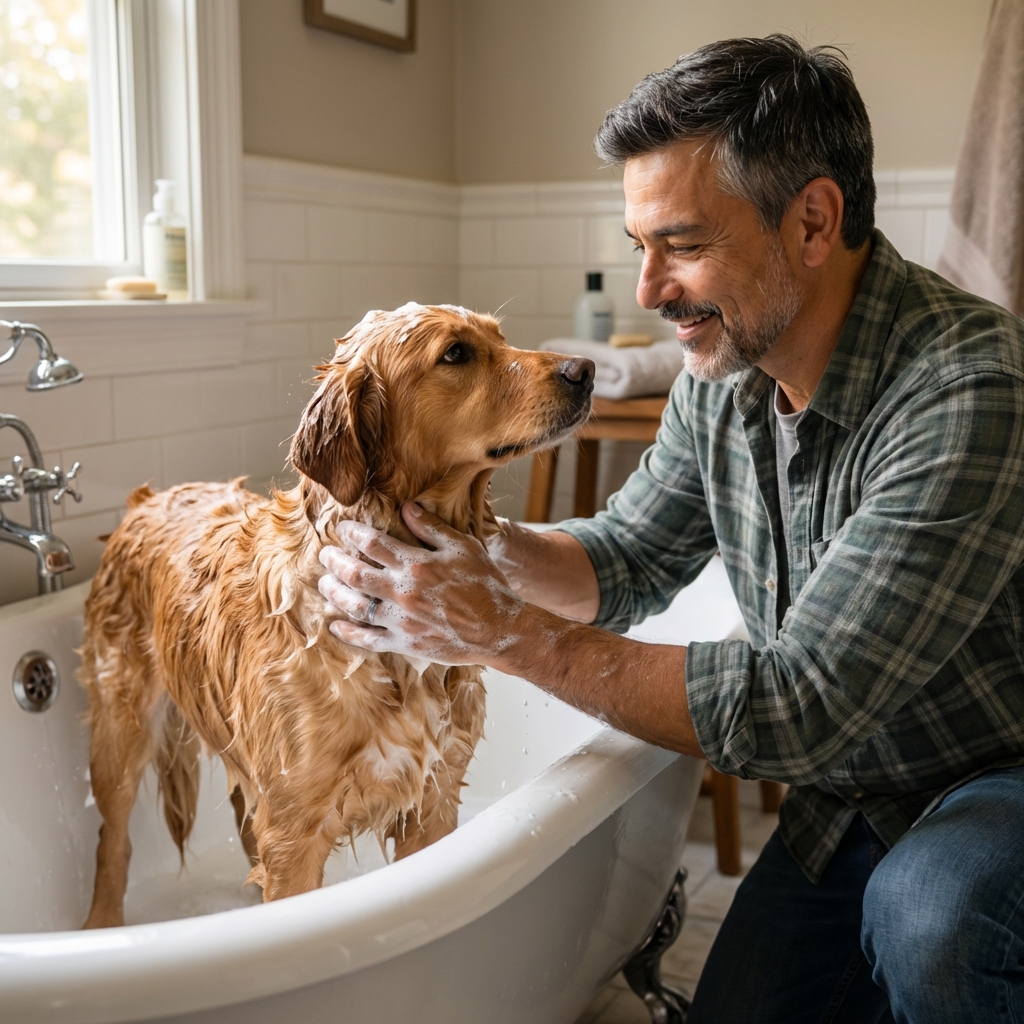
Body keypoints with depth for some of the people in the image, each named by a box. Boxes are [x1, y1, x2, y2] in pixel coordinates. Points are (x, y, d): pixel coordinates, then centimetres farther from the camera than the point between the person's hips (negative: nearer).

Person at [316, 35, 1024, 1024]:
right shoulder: (722, 370, -7)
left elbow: (798, 707, -34)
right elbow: (629, 560, 4)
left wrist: (506, 634, -30)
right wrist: (484, 550, -17)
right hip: (848, 786, 6)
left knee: (927, 917, -35)